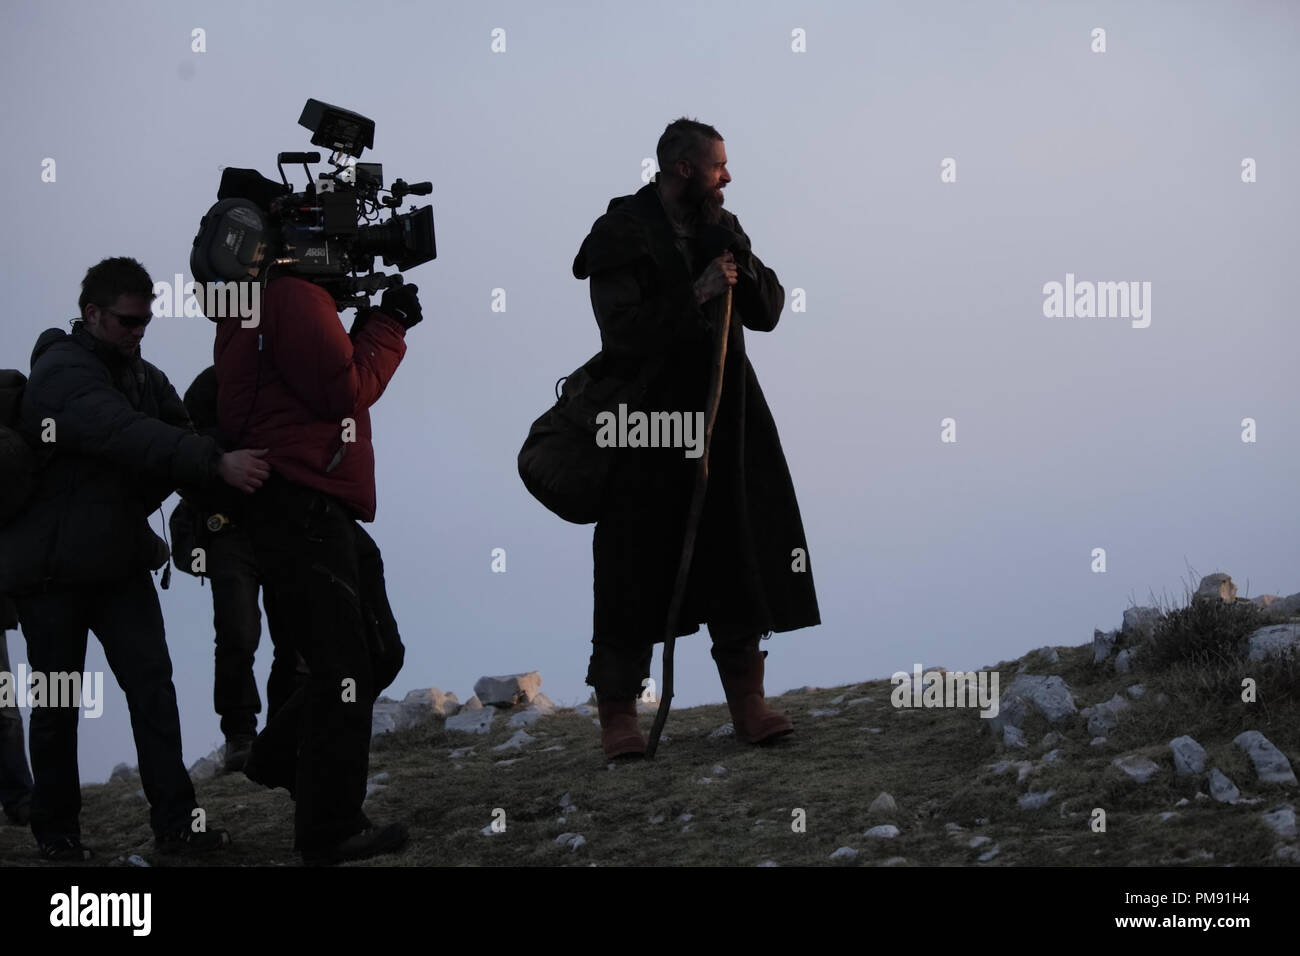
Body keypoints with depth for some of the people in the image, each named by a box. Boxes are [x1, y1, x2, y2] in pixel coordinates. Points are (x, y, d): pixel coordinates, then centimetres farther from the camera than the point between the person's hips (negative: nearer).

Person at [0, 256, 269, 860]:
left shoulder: (140, 375, 11)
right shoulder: (63, 374, -19)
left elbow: (176, 431, 3)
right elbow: (128, 436, -33)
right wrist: (217, 464, -41)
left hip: (119, 561, 7)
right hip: (51, 571, -7)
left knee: (152, 686, -4)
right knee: (57, 704, 2)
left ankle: (175, 822, -6)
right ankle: (55, 833, 14)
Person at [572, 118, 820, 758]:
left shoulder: (721, 228, 10)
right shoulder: (621, 234, -10)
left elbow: (768, 312, 5)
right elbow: (624, 332, -20)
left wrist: (735, 256, -9)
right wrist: (695, 295, -22)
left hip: (727, 422, 6)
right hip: (649, 427, -6)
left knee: (740, 561, 6)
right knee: (636, 572, -2)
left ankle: (747, 703, 13)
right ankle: (617, 715, 5)